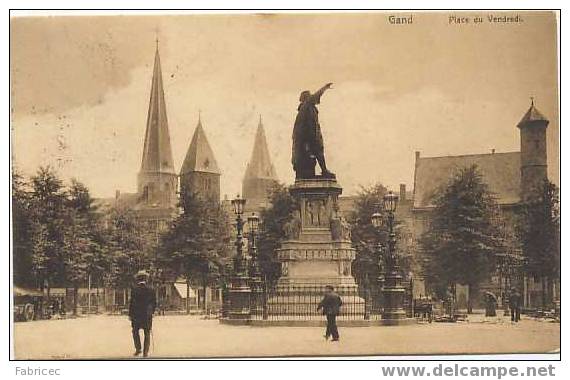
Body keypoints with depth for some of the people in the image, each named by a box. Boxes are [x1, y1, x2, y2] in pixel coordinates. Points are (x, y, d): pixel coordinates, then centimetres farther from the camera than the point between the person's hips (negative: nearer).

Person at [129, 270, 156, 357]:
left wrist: (130, 315, 0)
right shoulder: (150, 291, -4)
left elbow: (131, 303, -9)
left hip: (136, 315, -1)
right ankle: (145, 352, 7)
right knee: (147, 334, 9)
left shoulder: (134, 290, -9)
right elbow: (154, 303, 2)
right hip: (147, 316, 1)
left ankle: (138, 349, 6)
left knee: (135, 331, 17)